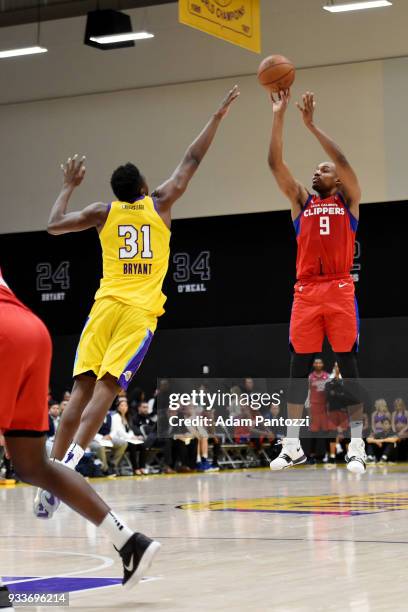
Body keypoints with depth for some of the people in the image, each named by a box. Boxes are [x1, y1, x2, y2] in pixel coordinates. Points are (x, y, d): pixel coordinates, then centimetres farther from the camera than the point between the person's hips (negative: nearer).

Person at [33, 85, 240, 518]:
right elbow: (192, 160, 15)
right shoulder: (159, 205, 8)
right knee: (106, 388, -10)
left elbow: (54, 225, 12)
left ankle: (54, 468, -6)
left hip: (106, 305, 2)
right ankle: (72, 457, -28)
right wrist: (217, 117, 23)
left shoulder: (103, 212, 9)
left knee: (82, 388, 1)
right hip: (139, 311, -2)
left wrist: (68, 187, 25)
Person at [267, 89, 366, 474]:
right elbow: (275, 164, 5)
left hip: (339, 290, -2)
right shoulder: (301, 201, 15)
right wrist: (278, 117, -3)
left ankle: (357, 444, 1)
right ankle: (292, 445, 4)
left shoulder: (348, 200, 10)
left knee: (348, 365, -1)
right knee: (298, 366, 1)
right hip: (306, 291, 3)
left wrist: (311, 124, -8)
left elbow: (343, 160, -5)